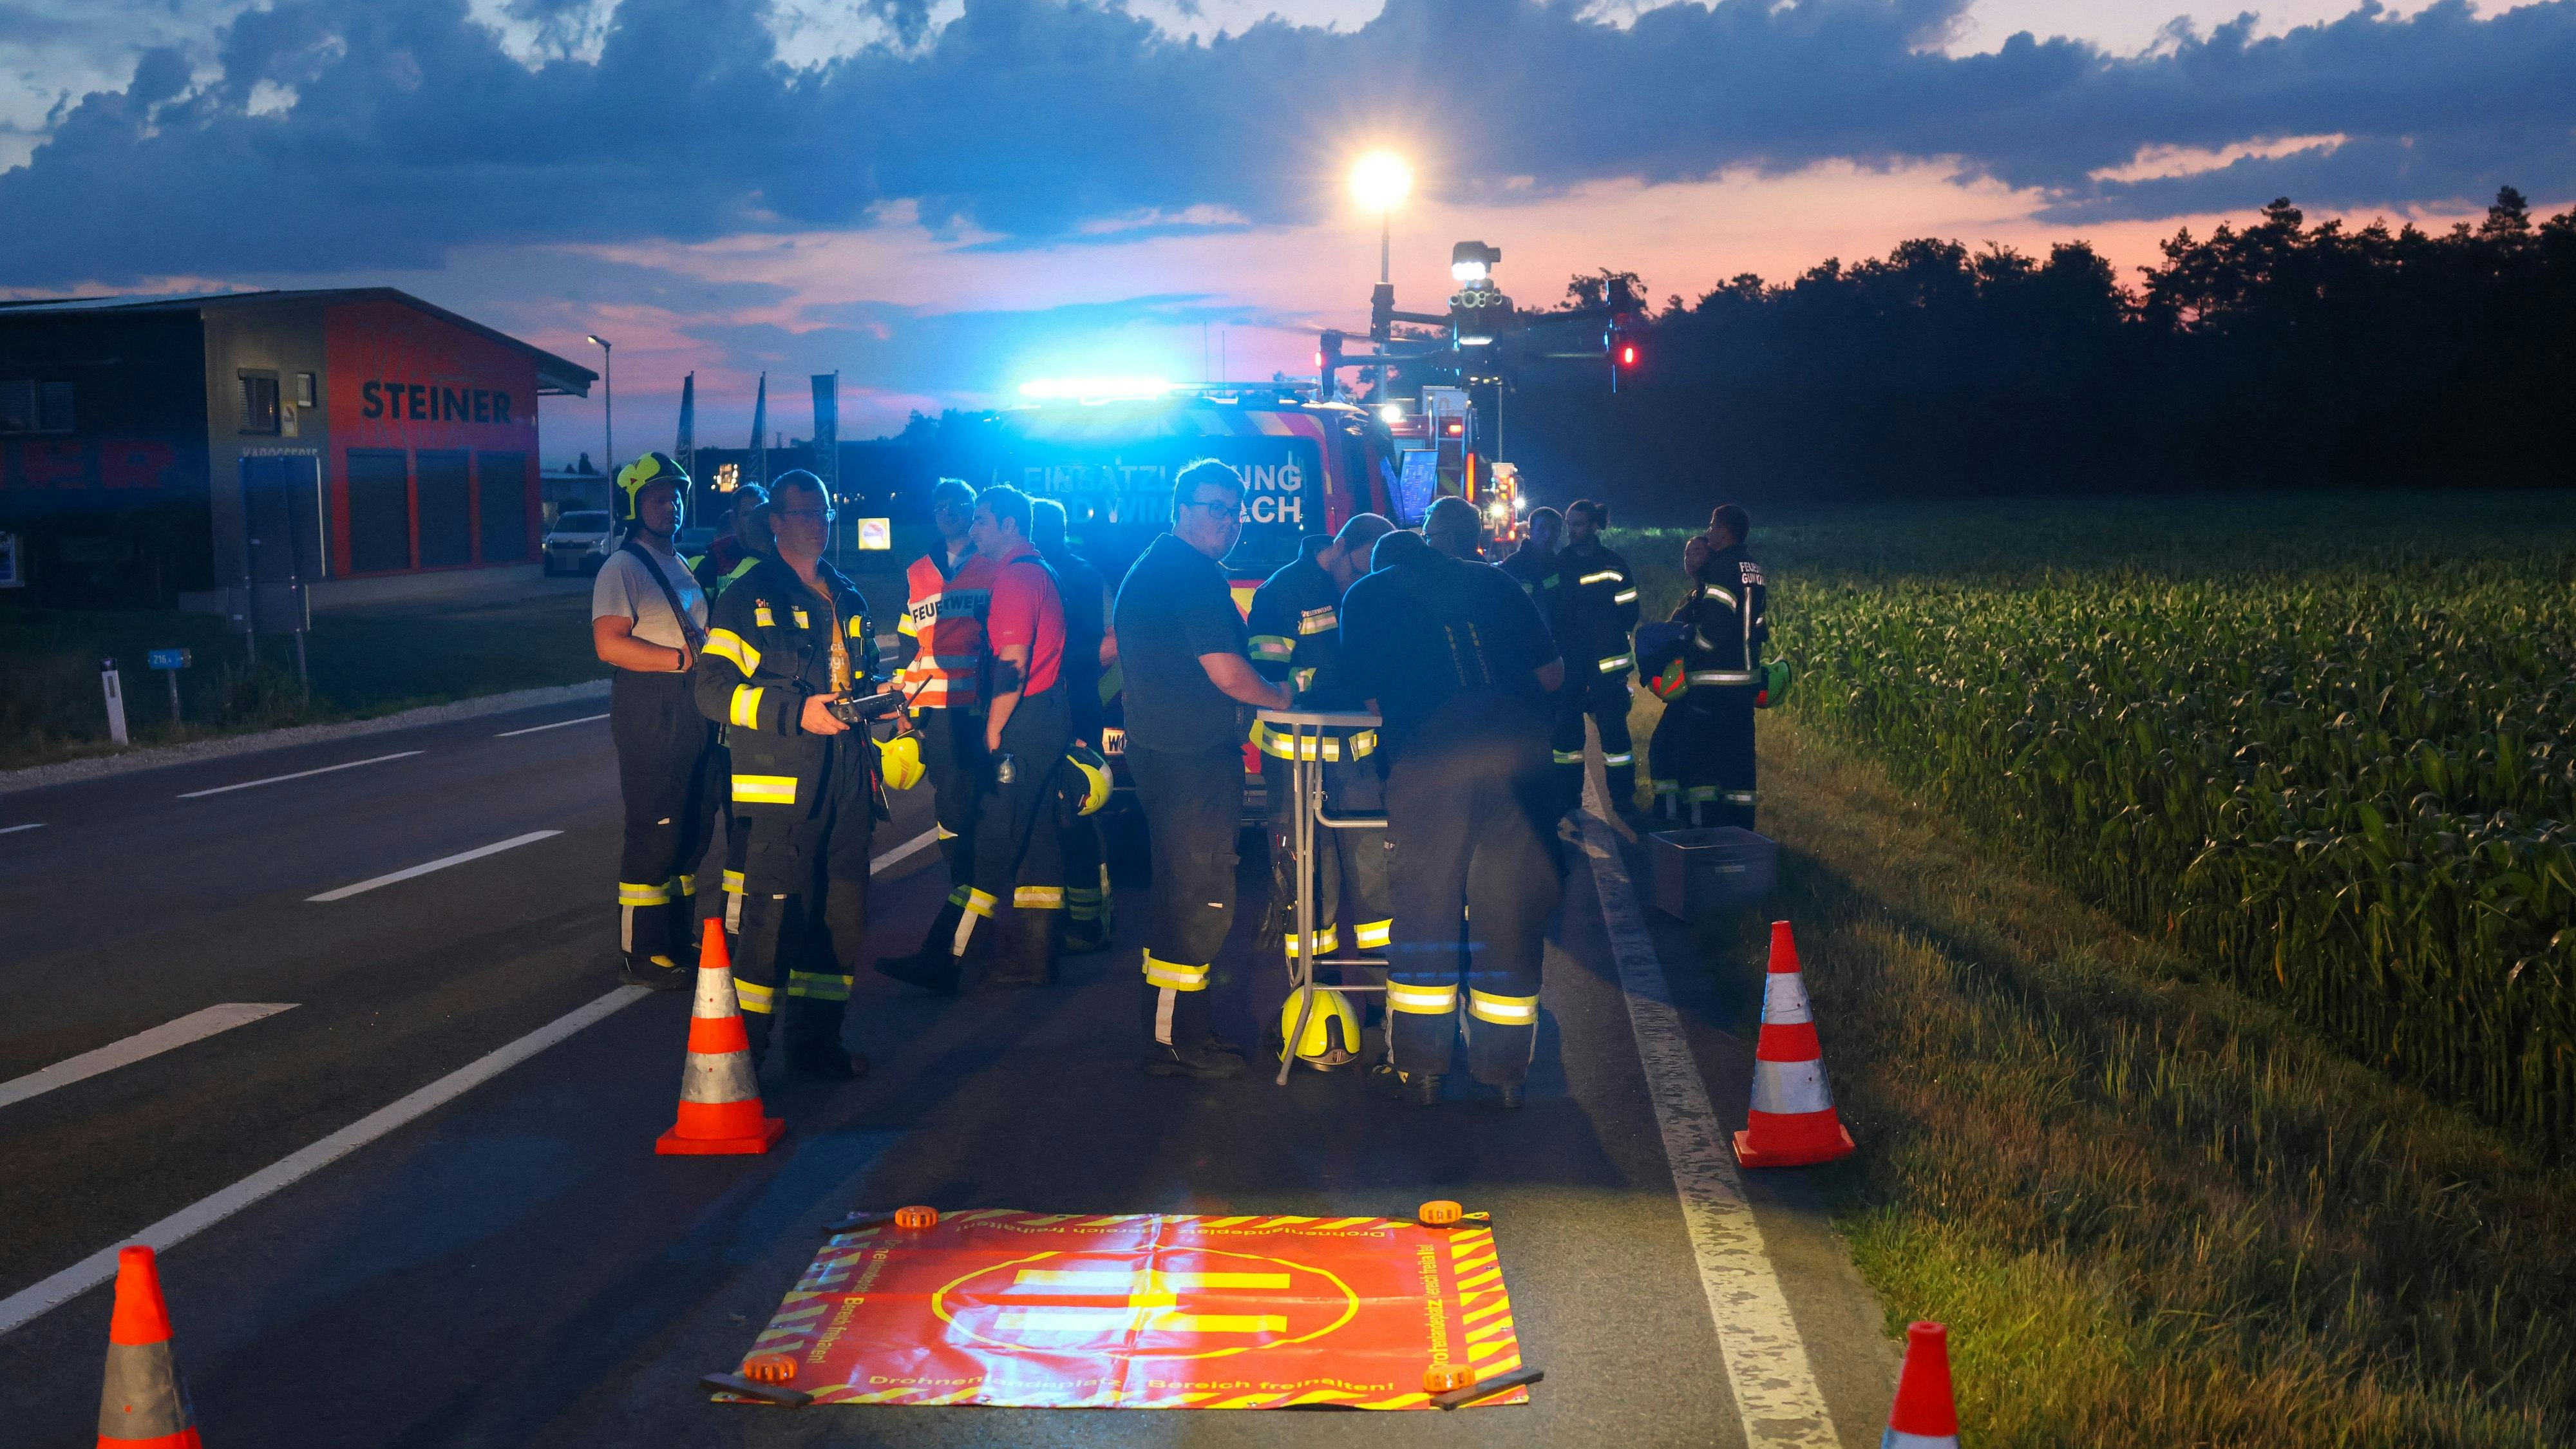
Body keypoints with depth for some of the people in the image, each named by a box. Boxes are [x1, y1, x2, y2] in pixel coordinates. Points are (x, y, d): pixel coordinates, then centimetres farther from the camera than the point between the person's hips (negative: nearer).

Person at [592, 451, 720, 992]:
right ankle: (639, 955, 1)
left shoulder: (687, 567, 19)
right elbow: (610, 644, -20)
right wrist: (685, 658, -20)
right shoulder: (623, 569, -8)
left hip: (697, 716, 8)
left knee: (693, 832, 13)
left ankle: (679, 940, 24)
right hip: (650, 718, -8)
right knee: (653, 835, -6)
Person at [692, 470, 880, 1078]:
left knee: (843, 917, 8)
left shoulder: (848, 600, 20)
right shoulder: (749, 597, -2)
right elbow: (714, 690, -11)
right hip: (779, 784, -7)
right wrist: (798, 713, -20)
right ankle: (743, 1049, 1)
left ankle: (815, 1044, 20)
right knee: (775, 916, -10)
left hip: (845, 783, 7)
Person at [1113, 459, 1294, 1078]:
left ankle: (1178, 1026, 27)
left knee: (1183, 894, 18)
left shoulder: (1149, 566, 16)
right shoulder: (1194, 575, -17)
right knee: (1201, 900, -5)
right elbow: (1227, 674, -21)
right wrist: (1278, 696, -1)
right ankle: (1173, 1039, 1)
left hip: (1156, 745, 11)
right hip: (1193, 756, -11)